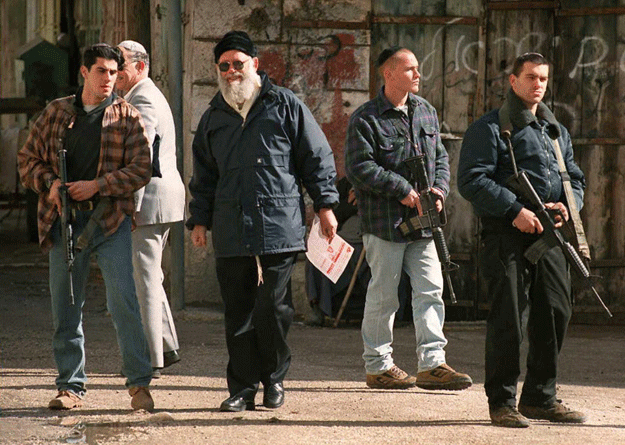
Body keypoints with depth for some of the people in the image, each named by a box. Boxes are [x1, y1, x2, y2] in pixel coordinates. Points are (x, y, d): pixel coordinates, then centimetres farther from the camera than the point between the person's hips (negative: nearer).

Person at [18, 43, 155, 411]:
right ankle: (71, 387, 15)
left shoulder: (128, 117, 3)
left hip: (111, 219, -3)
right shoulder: (56, 113, 11)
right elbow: (28, 157, 14)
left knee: (123, 299, -13)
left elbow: (141, 169, -4)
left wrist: (97, 185, -14)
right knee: (66, 307, 6)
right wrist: (49, 184, -5)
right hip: (65, 220, 3)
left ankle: (140, 382, -8)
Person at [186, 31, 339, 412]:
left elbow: (317, 157, 7)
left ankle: (274, 378, 13)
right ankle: (243, 388, 9)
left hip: (280, 225, -3)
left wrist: (325, 205, 2)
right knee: (239, 311, 2)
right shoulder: (214, 118, 17)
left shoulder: (285, 106, 5)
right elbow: (204, 176, 23)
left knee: (273, 306, -5)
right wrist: (199, 220, 16)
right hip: (231, 232, 3)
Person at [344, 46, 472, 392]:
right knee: (383, 295, 2)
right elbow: (358, 168, -15)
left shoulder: (426, 112, 13)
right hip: (384, 221, -6)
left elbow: (440, 156, 20)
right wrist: (402, 190, -17)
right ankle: (378, 366, 12)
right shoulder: (366, 119, -9)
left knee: (430, 289, 0)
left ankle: (432, 363, 0)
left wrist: (439, 187, 0)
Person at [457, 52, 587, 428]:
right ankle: (502, 402, 1)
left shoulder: (557, 131, 21)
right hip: (506, 237, -6)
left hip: (549, 235, 7)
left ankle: (540, 397, 19)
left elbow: (575, 177, 22)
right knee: (509, 319, -7)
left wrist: (567, 204, -1)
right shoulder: (490, 128, -1)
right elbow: (472, 180, -10)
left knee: (556, 314, 7)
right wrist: (515, 210, -19)